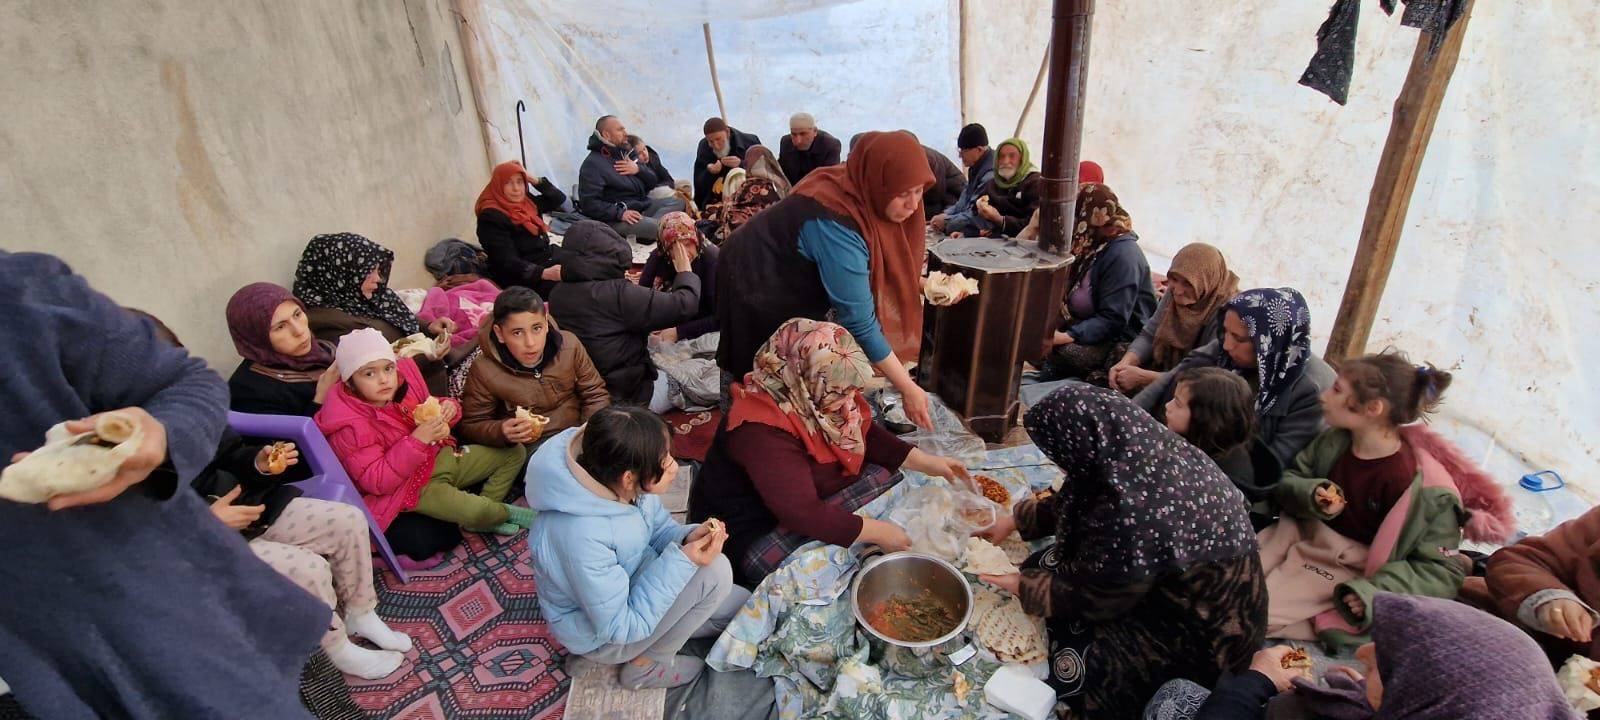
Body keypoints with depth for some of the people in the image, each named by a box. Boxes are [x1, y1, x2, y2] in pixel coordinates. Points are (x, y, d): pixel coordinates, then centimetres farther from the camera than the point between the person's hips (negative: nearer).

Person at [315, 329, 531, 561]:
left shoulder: (405, 378, -6)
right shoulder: (350, 426, -21)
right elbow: (376, 481, -24)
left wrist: (447, 409, -12)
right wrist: (417, 439, -33)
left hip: (442, 457, 8)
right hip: (410, 486, -7)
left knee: (515, 452, 4)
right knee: (476, 511, -30)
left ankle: (486, 518, -3)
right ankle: (504, 513, 6)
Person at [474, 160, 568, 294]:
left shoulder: (527, 202, 11)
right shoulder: (491, 217, -13)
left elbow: (559, 198, 23)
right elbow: (508, 262, -21)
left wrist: (535, 180, 8)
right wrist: (544, 273, -36)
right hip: (523, 280, -9)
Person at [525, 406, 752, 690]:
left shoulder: (634, 485, -19)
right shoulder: (580, 535, -39)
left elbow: (660, 530, 1)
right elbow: (620, 628, -29)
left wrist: (688, 538, -21)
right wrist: (681, 561, -31)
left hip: (637, 583, 7)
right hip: (601, 634, -6)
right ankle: (647, 664, -5)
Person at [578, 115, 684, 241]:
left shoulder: (627, 152, 15)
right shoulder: (592, 163, -9)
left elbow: (652, 182, 16)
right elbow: (589, 202, -18)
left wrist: (639, 169, -5)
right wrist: (620, 213, -27)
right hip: (615, 217, -10)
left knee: (677, 202, -7)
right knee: (663, 229, -33)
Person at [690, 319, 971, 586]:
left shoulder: (816, 395, -10)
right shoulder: (762, 431, -35)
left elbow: (866, 433, 6)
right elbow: (803, 514, -37)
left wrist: (925, 462, -1)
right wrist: (877, 532, -29)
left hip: (814, 499, 8)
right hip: (750, 531, -8)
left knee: (885, 473, -4)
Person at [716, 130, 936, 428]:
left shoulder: (856, 188, -13)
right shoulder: (835, 224, -36)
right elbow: (859, 321, -33)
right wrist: (908, 389, -27)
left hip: (793, 283, 8)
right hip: (757, 287, -8)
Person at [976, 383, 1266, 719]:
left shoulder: (1135, 513, -38)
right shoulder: (1143, 449, -14)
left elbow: (1087, 597, -20)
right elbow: (1073, 503, 7)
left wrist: (1021, 586, -5)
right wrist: (1016, 519, 13)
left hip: (1205, 635, -8)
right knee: (1048, 565, 3)